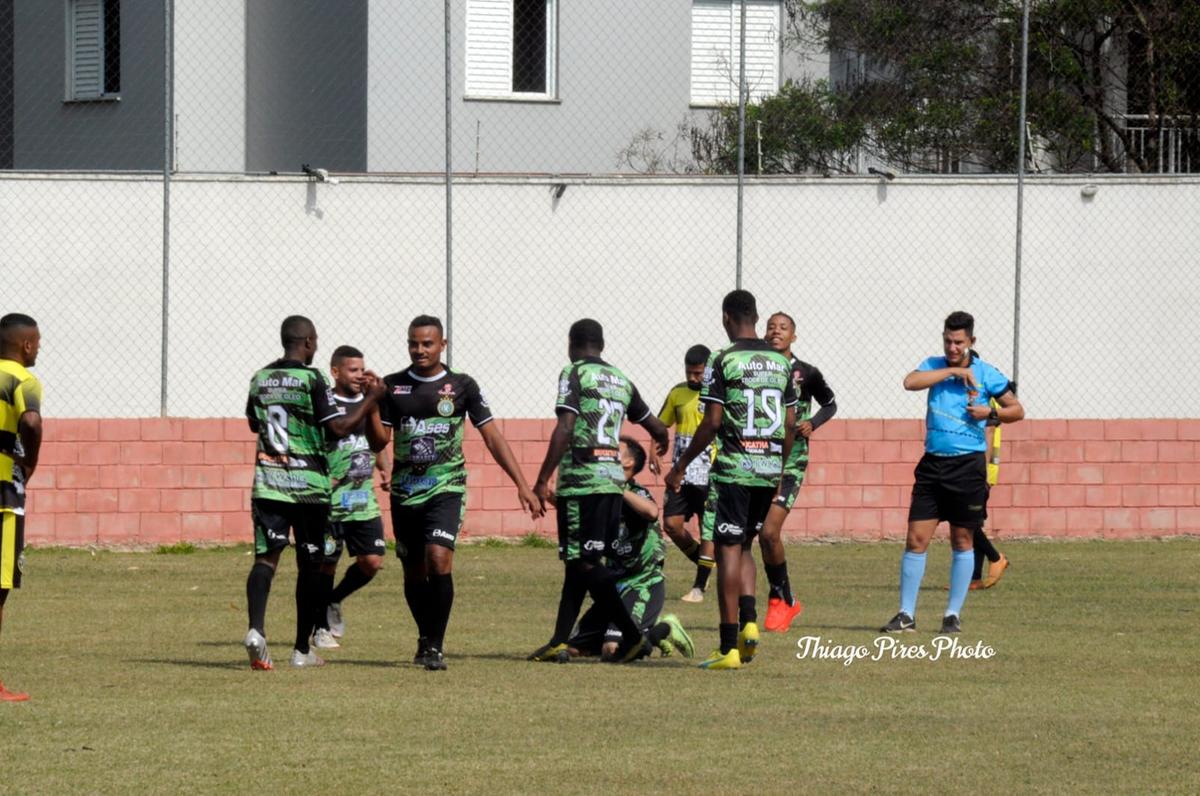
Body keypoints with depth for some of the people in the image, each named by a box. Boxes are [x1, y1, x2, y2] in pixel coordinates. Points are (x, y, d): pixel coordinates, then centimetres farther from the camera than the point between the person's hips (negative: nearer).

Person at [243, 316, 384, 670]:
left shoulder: (260, 379, 8)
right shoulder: (312, 380, -9)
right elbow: (340, 427, -14)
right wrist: (372, 398, -4)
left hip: (267, 483, 3)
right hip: (308, 485, -3)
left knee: (266, 557, -4)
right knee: (309, 564, 8)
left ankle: (256, 628, -30)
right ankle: (302, 649, 13)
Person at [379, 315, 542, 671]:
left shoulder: (461, 386, 2)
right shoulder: (392, 386, 6)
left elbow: (493, 438, 3)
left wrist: (523, 485, -1)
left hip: (446, 489, -3)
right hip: (405, 491, 3)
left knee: (439, 560, -21)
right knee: (414, 571, 9)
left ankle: (435, 646, -14)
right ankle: (425, 640, 30)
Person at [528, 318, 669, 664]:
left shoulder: (574, 374, -3)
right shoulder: (621, 380, 16)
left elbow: (564, 430, -14)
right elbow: (656, 428, 26)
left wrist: (542, 481, -13)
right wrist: (662, 441, 51)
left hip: (581, 480, -7)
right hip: (613, 479, 7)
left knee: (584, 563, -5)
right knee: (578, 562, 13)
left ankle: (633, 636, -12)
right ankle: (559, 642, 13)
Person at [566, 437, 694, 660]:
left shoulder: (636, 494, -12)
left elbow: (651, 512, -35)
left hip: (643, 585, -8)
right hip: (614, 586, 8)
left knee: (612, 649, -26)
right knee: (574, 648, 7)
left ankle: (663, 631, 4)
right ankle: (652, 630, 18)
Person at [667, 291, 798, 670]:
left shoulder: (724, 361, -9)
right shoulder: (781, 362, 9)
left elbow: (711, 423, -11)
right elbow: (790, 423, 11)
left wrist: (681, 466, -2)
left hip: (733, 468, -5)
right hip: (769, 468, 5)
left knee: (728, 550, -1)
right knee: (743, 547, 20)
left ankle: (729, 648, -3)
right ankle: (749, 622, 1)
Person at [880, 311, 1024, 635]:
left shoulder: (985, 374, 0)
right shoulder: (935, 366, 6)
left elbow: (1017, 410, 6)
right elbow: (910, 382, -14)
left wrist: (991, 412, -13)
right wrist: (952, 371, -15)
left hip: (968, 465, -2)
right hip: (933, 463, 2)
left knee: (962, 541, 5)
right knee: (916, 539, -3)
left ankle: (953, 614, 14)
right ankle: (906, 614, 3)